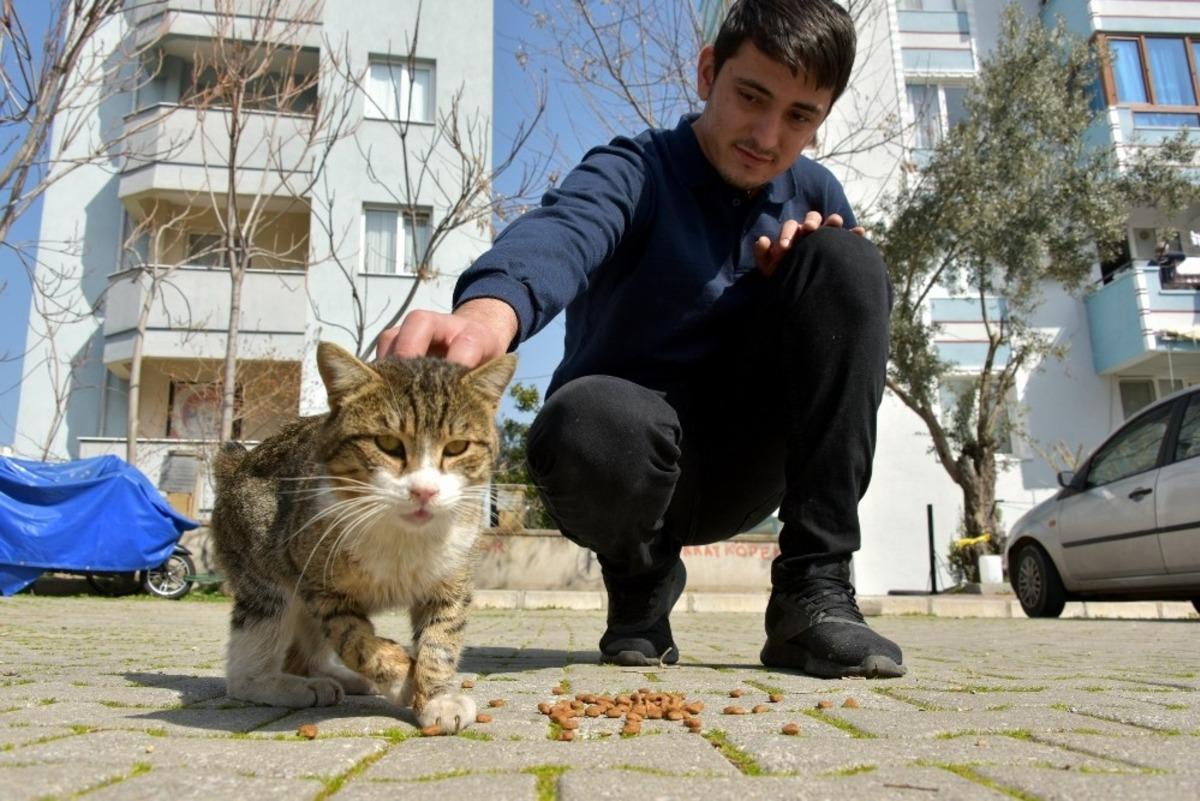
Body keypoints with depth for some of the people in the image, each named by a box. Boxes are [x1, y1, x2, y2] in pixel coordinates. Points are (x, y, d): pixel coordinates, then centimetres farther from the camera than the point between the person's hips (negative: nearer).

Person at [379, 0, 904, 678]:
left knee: (846, 258, -15)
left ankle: (815, 588, -14)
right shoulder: (637, 172, -10)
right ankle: (642, 578, -2)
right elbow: (560, 235, -35)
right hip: (634, 462, -4)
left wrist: (828, 259, -13)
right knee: (593, 424, -40)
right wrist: (488, 311, -58)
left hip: (743, 464, 5)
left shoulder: (816, 195, 7)